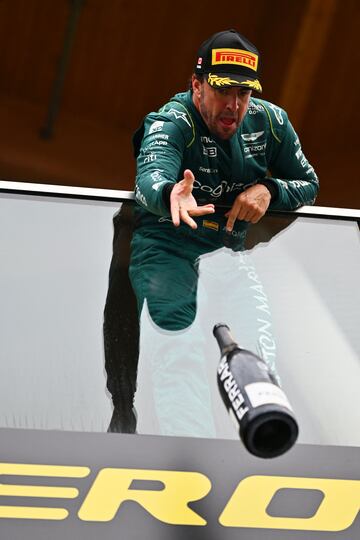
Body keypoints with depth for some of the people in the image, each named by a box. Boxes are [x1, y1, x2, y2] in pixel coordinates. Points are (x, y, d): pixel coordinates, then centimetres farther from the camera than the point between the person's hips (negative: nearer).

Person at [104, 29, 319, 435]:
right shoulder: (171, 122, -17)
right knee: (176, 335, -26)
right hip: (165, 245, -5)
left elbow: (309, 184, 9)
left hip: (229, 248, 5)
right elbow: (150, 177, -38)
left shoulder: (270, 122, -2)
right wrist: (171, 194, -63)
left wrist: (268, 189, -14)